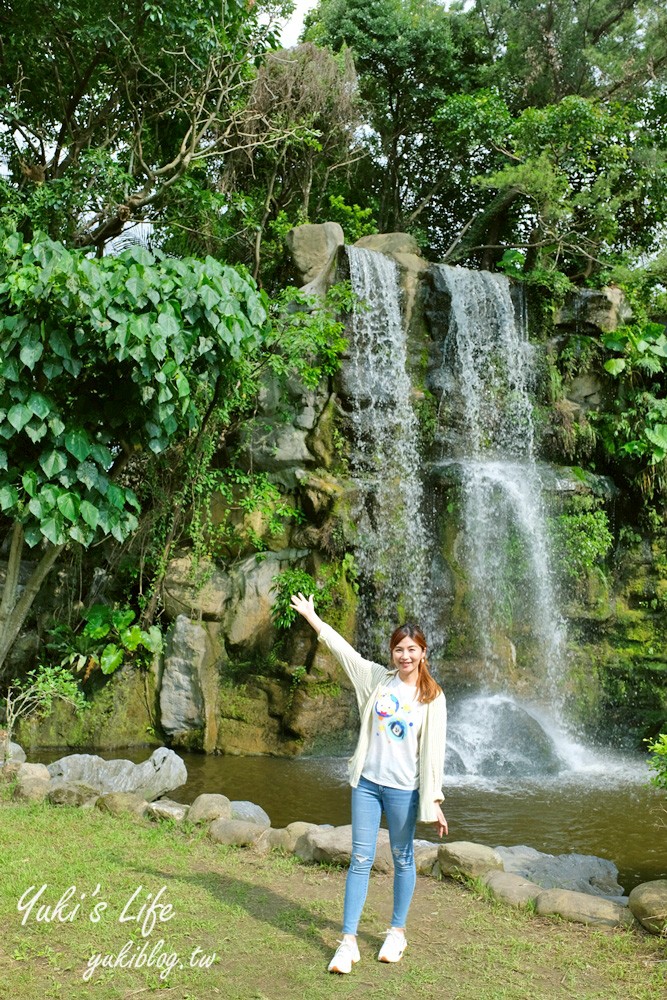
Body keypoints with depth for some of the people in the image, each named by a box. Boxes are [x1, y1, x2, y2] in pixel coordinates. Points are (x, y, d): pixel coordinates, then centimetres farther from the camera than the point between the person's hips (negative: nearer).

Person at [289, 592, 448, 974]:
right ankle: (349, 941, 8)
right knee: (361, 859, 4)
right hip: (367, 782, 2)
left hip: (403, 788, -2)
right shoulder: (377, 679, 1)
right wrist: (312, 617, 5)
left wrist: (434, 801, -8)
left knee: (403, 860, 13)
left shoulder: (432, 696, -6)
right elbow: (343, 649, 4)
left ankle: (398, 932, 29)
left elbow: (434, 751, -7)